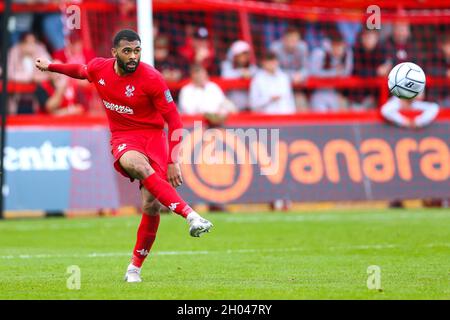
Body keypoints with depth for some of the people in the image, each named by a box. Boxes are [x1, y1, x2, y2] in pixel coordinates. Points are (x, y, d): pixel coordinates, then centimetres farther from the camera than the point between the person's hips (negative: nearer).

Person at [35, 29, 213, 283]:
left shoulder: (151, 78, -16)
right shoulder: (99, 68, -3)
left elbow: (174, 120, -11)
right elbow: (81, 71, 24)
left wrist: (174, 162, -17)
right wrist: (50, 66, 36)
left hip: (154, 136, -1)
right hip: (123, 138, 1)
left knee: (152, 206, -15)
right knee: (140, 167, -36)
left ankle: (135, 266, 5)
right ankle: (191, 216, -47)